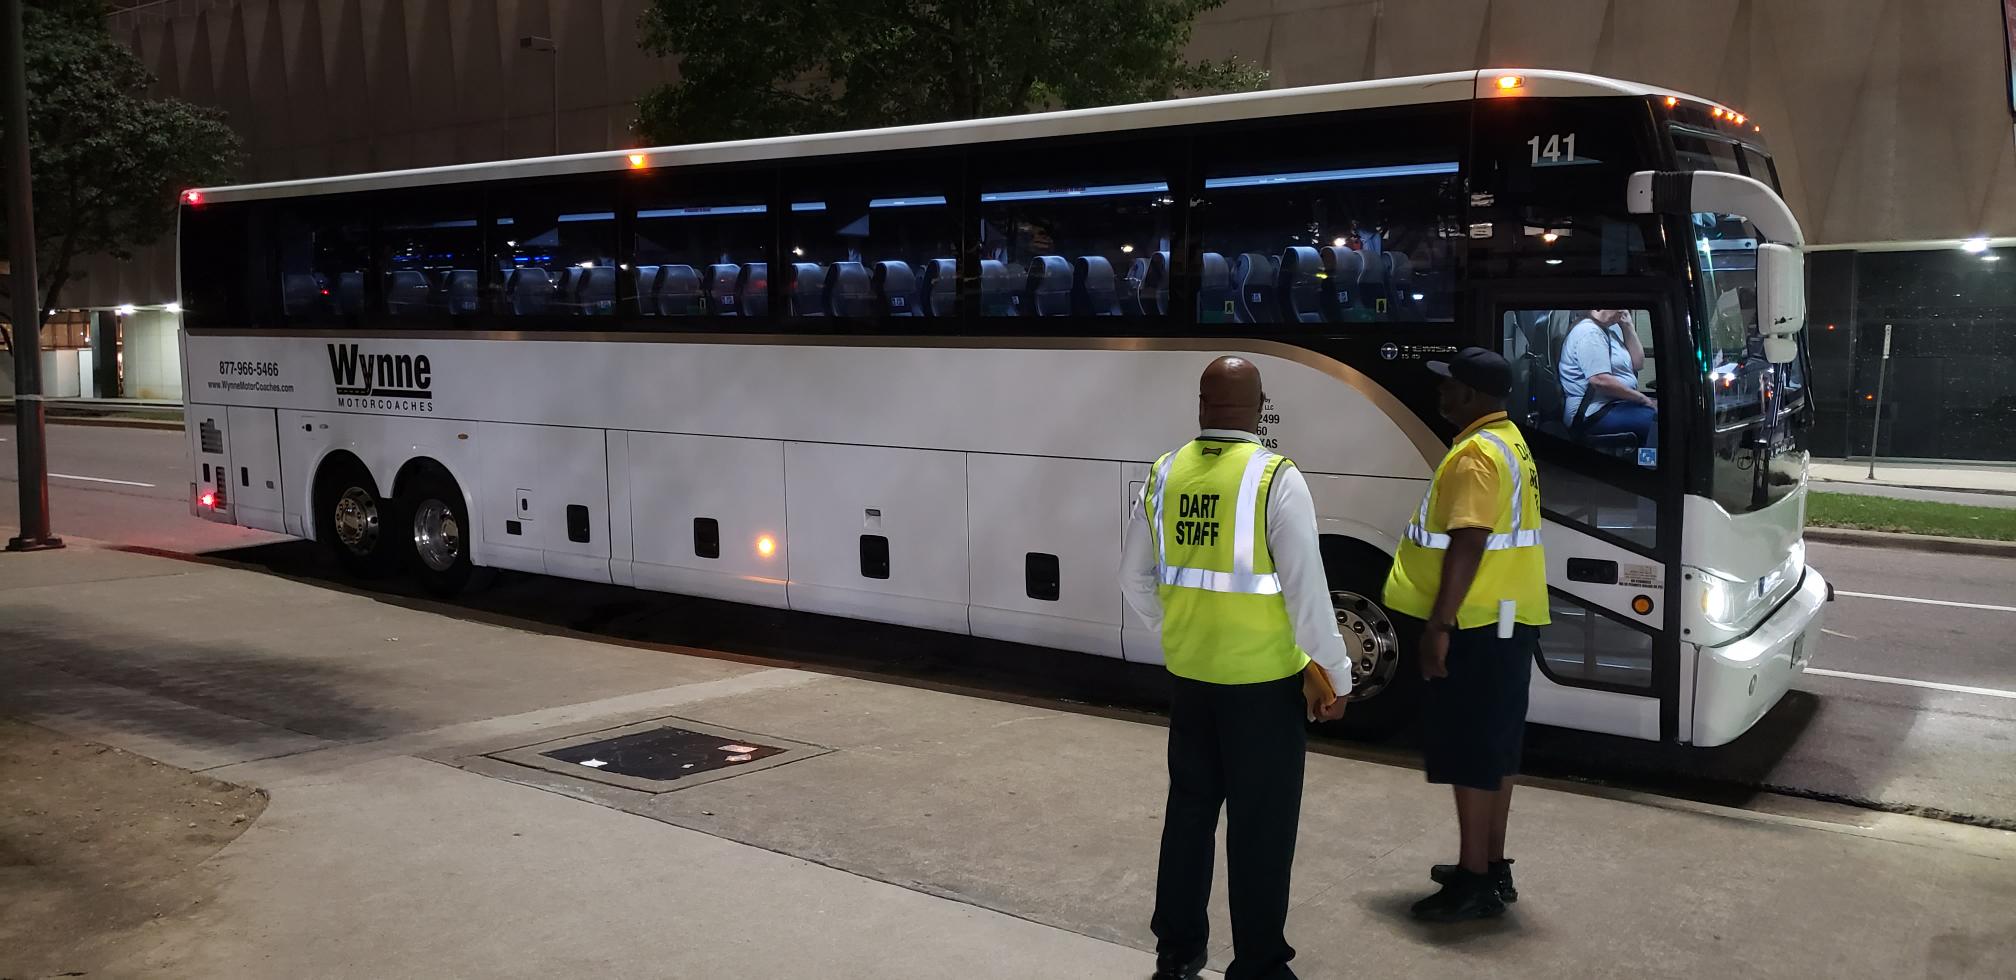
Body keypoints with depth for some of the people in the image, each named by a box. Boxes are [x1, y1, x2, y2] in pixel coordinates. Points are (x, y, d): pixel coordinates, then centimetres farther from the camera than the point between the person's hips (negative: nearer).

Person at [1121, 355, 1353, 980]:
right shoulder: (1276, 479, -16)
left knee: (1189, 809, 17)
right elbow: (1306, 590, -16)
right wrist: (1334, 675, -6)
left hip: (1189, 674, 5)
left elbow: (1136, 578, 8)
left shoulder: (1165, 474, 0)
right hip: (1263, 680, -5)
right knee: (1261, 824, 6)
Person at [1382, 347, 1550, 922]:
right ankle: (1491, 867, 23)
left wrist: (1438, 625, -23)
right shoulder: (1508, 443, 16)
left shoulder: (1476, 452, -17)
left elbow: (1467, 545, -24)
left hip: (1477, 623, -10)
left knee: (1469, 751, -5)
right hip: (1508, 618, 10)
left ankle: (1476, 883, 0)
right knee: (1493, 747, 15)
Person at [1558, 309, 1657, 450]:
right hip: (1594, 413, -10)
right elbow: (1600, 380, -22)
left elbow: (1637, 364, 19)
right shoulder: (1589, 331, -12)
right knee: (1655, 420, -29)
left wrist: (1628, 326, 10)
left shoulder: (1612, 330, 20)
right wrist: (1643, 399, -16)